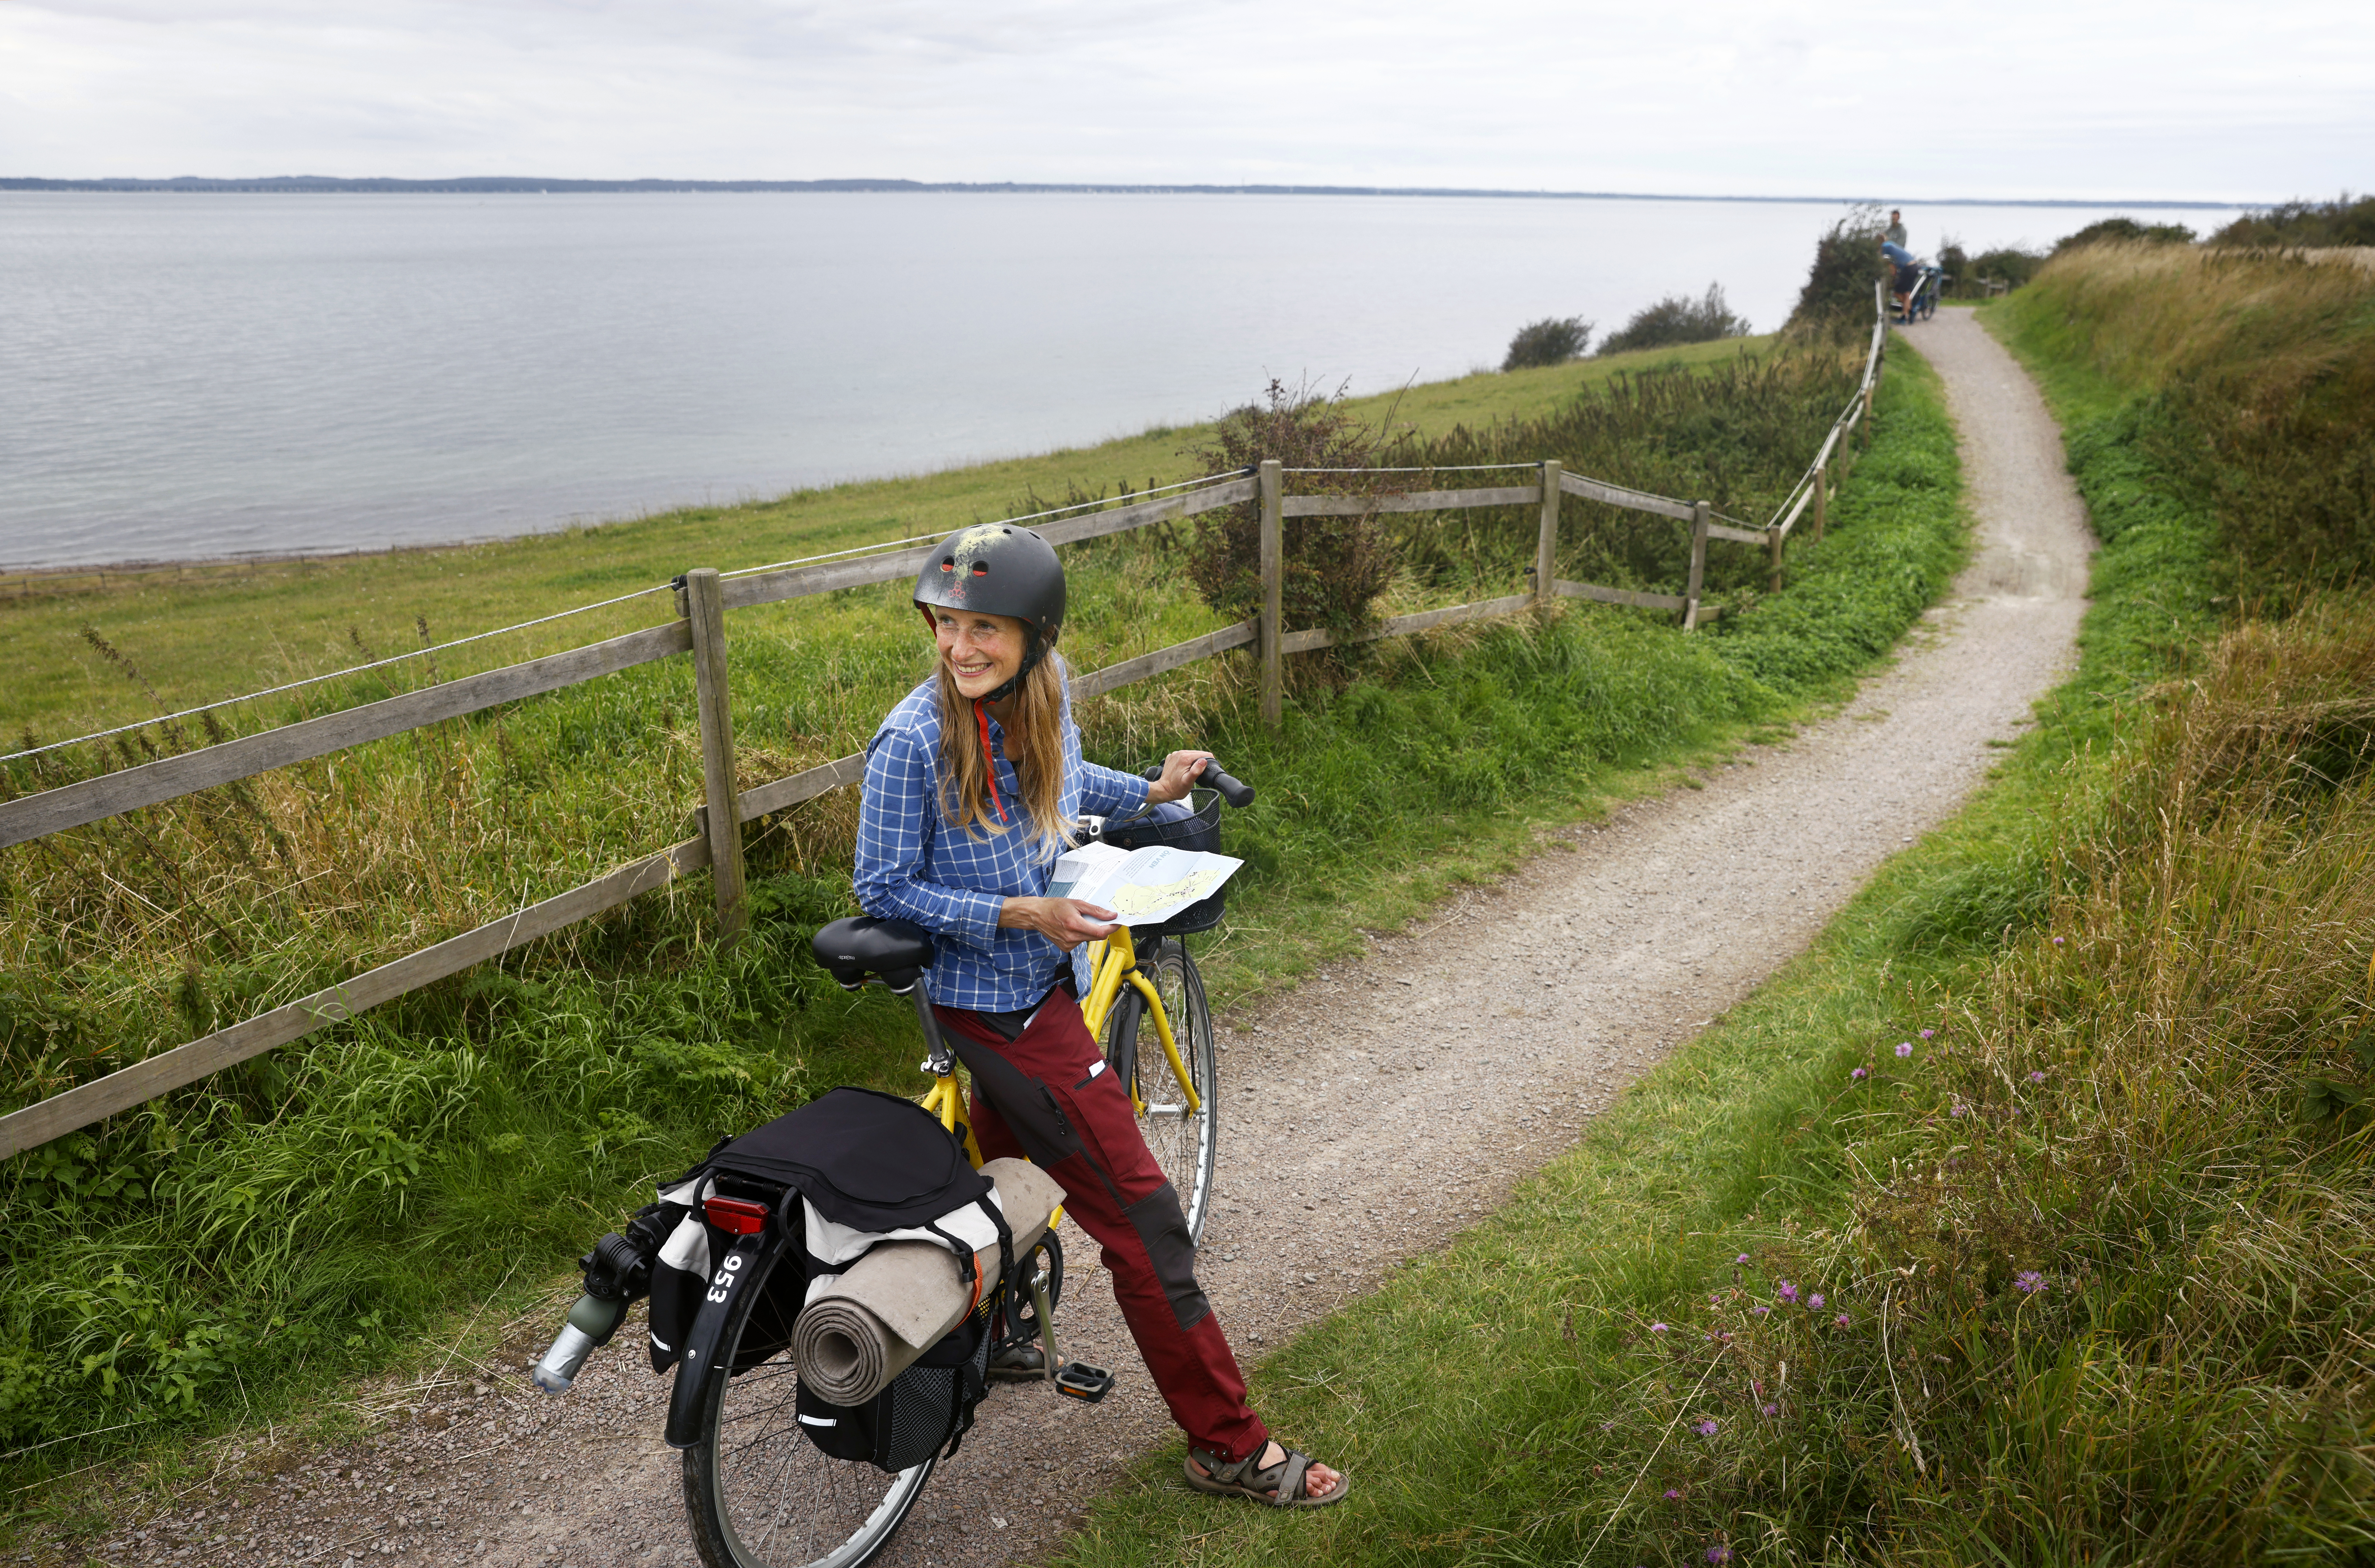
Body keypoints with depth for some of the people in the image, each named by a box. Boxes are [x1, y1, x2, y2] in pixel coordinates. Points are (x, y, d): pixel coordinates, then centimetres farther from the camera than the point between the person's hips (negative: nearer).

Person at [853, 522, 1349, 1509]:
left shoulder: (1041, 691, -3)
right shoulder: (914, 741, -24)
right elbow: (884, 890, -18)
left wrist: (1151, 791, 7)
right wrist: (1023, 914, -25)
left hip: (1040, 977, 8)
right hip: (995, 1006, -8)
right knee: (1141, 1217, -4)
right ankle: (1228, 1446, 11)